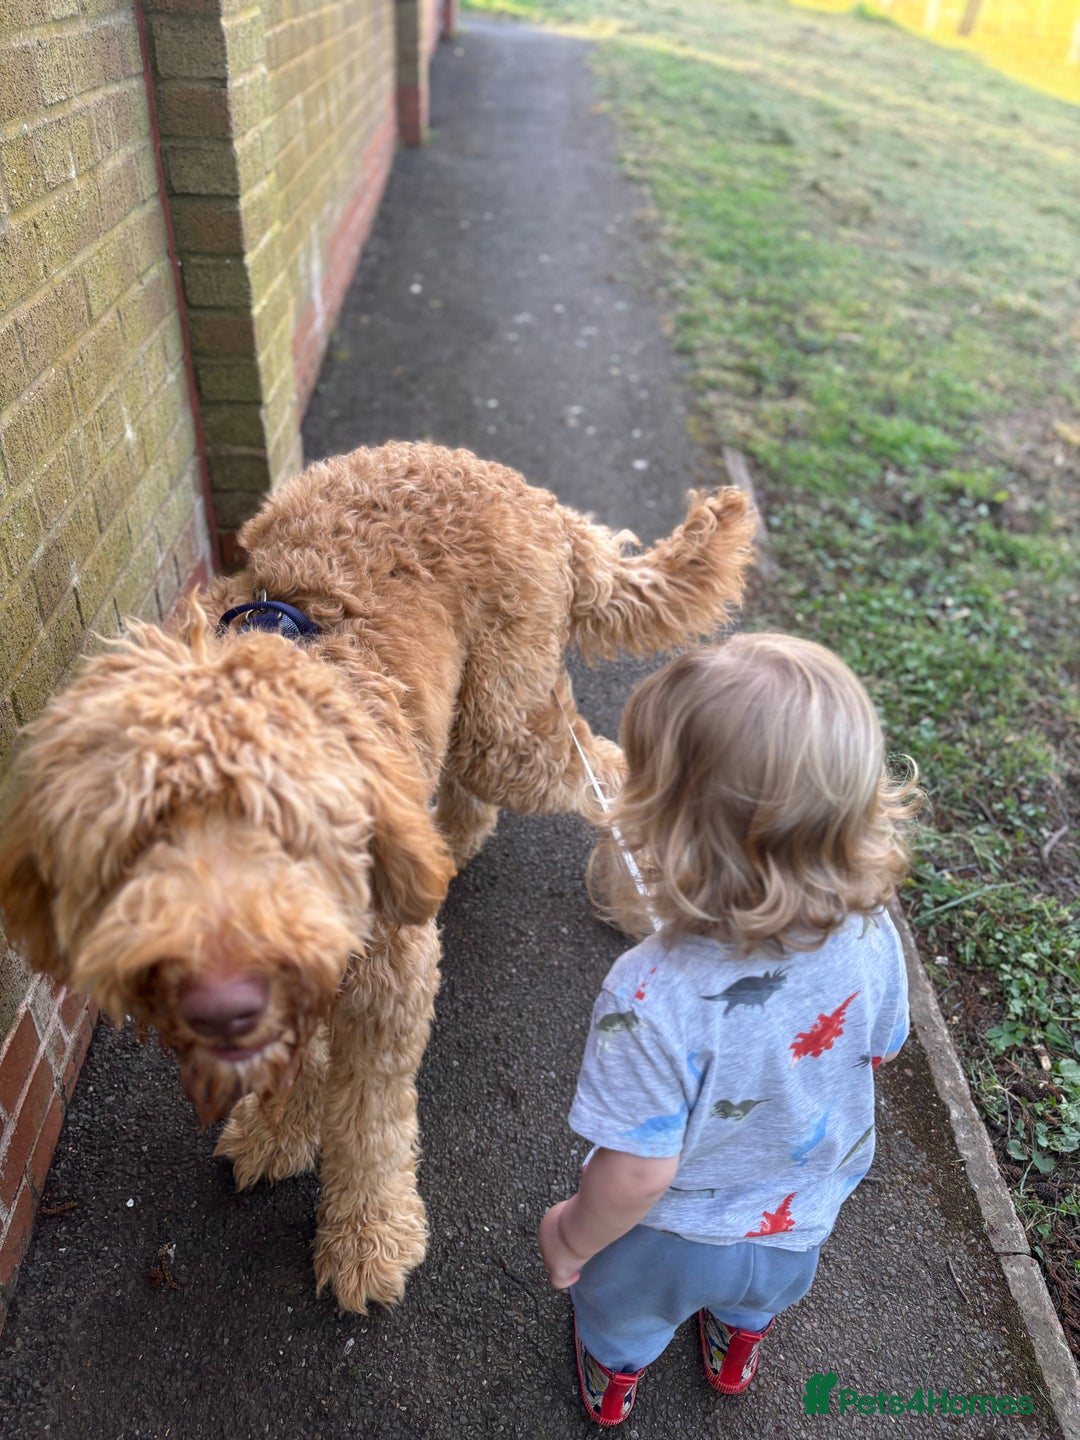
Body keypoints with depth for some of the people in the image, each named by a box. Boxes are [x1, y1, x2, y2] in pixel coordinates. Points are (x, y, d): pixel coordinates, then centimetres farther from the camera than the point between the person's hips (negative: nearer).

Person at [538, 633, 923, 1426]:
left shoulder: (651, 999, -45)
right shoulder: (870, 937, -29)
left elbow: (638, 1174, -31)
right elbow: (875, 1052, -8)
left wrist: (571, 1239, -10)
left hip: (668, 1238, -3)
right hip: (801, 1224, 4)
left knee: (622, 1313, 34)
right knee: (756, 1297, 40)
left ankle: (612, 1383, 65)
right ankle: (737, 1353, 71)